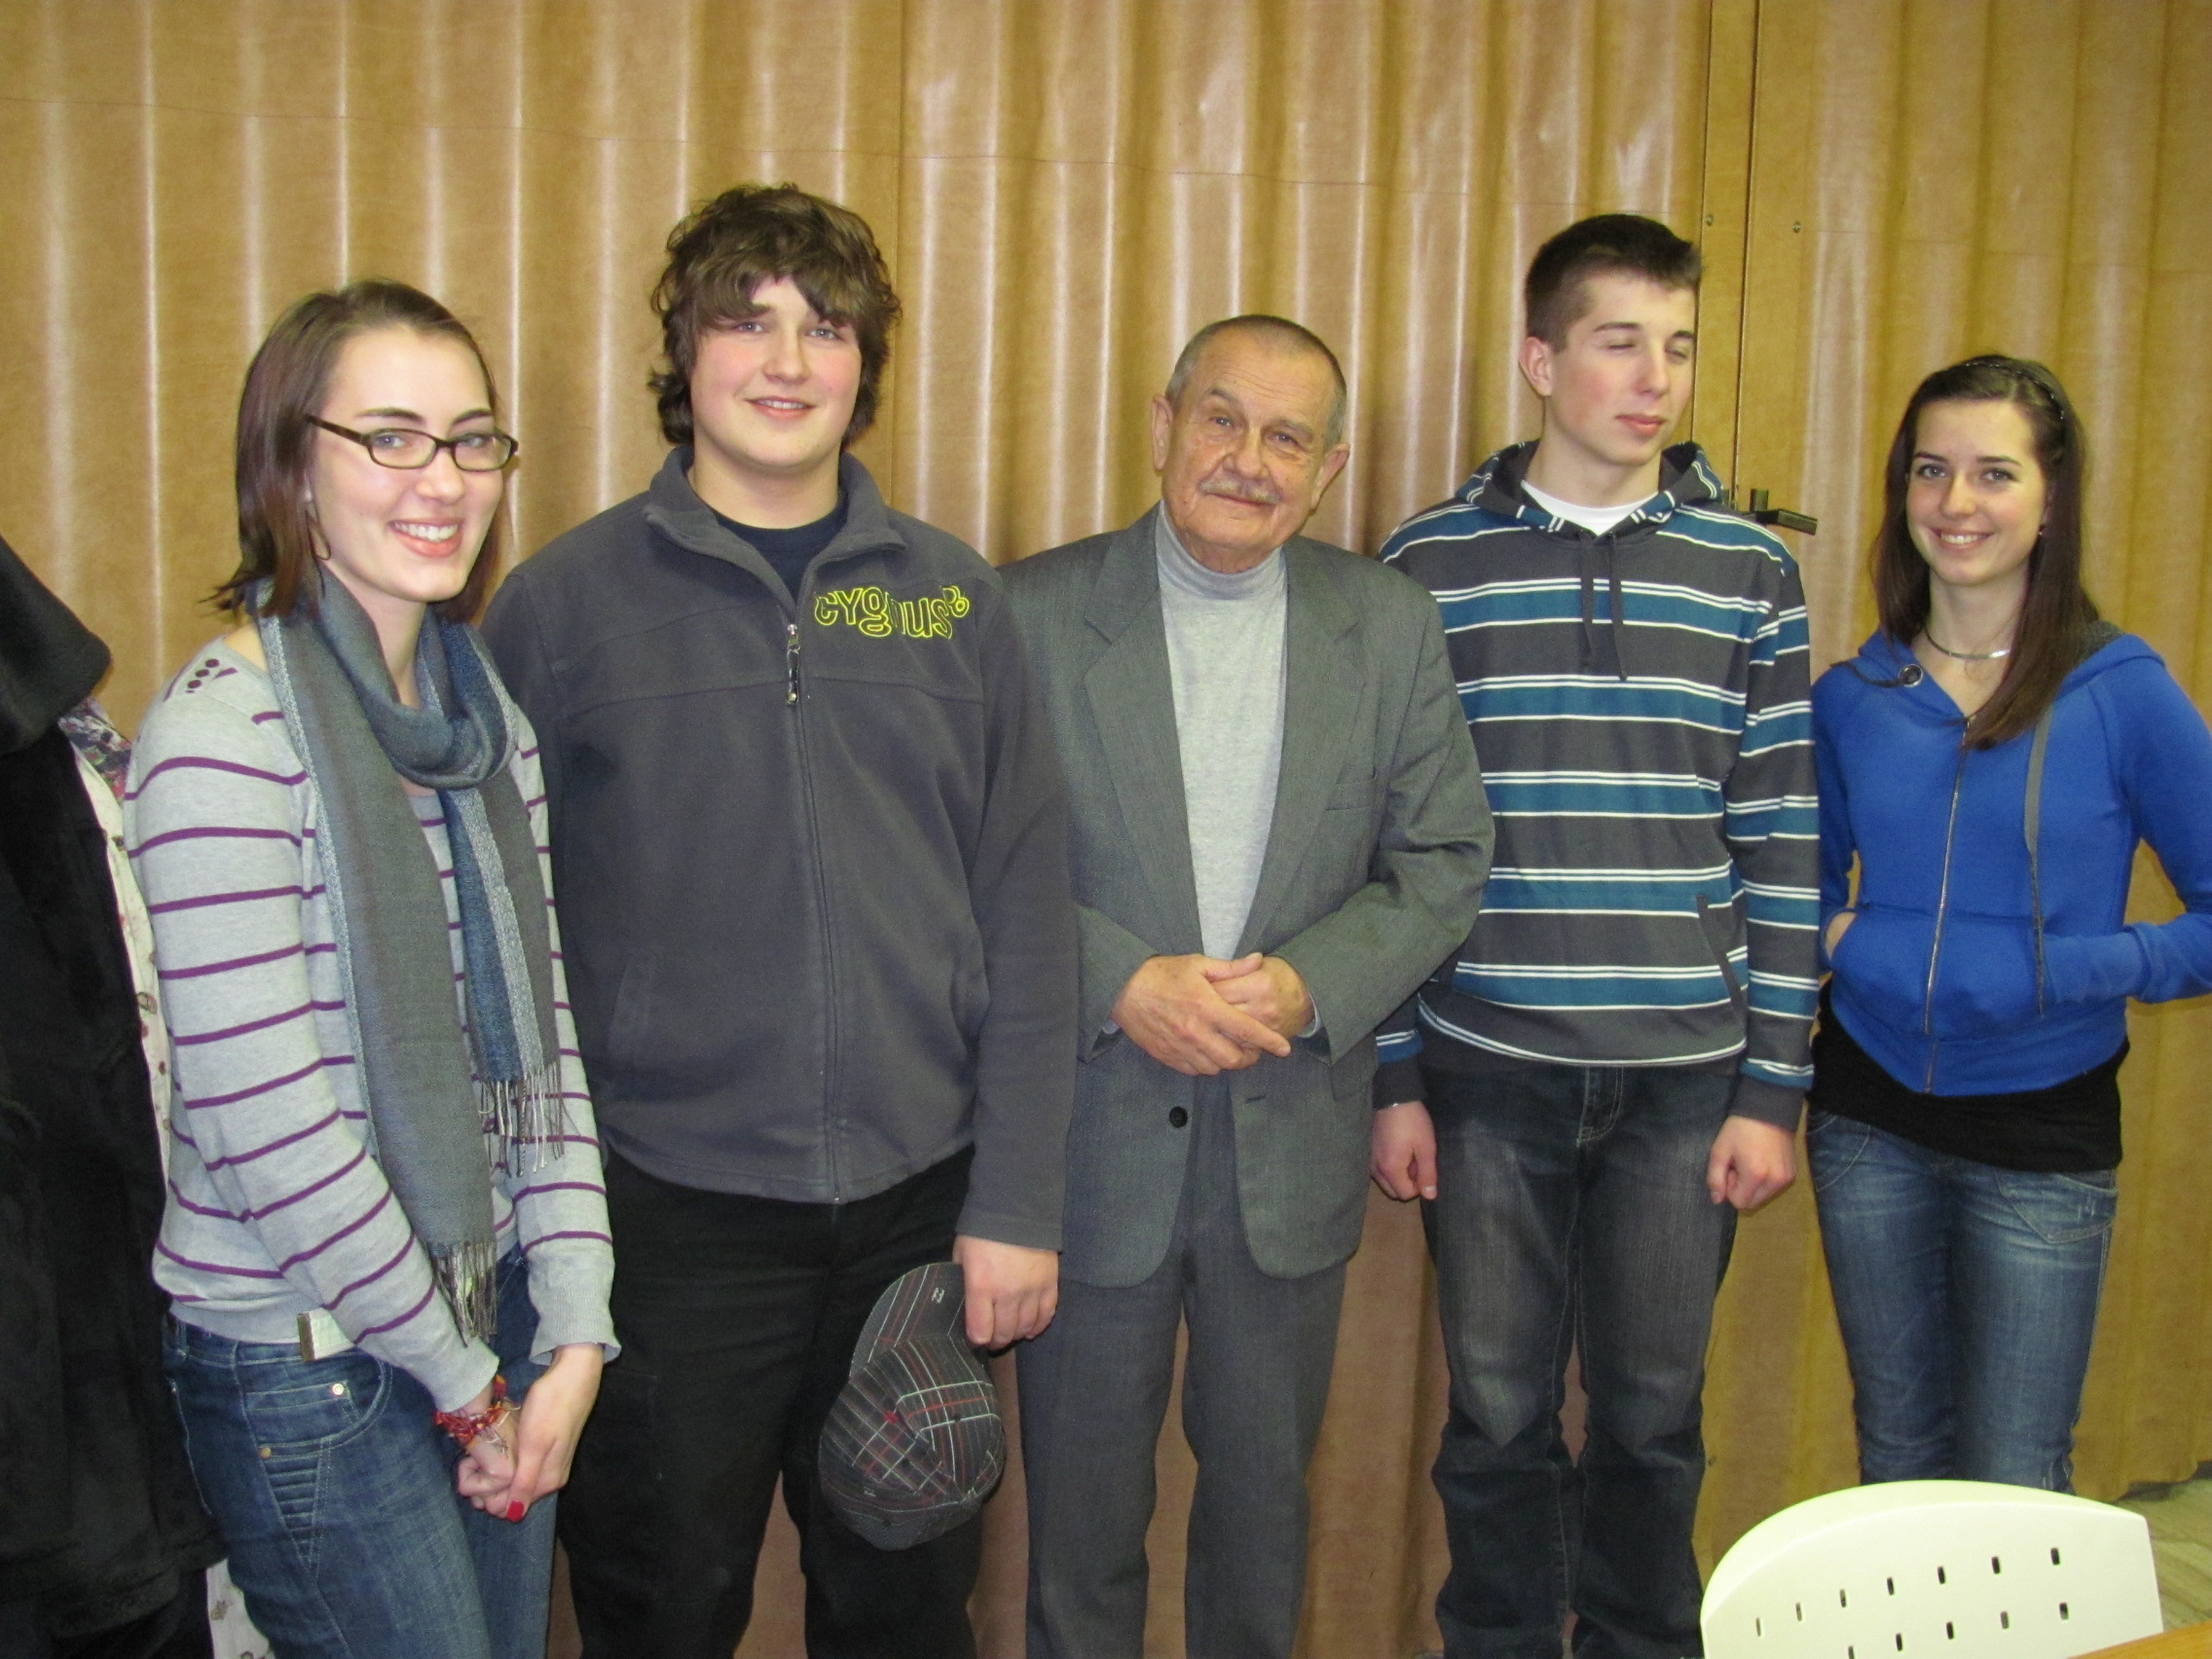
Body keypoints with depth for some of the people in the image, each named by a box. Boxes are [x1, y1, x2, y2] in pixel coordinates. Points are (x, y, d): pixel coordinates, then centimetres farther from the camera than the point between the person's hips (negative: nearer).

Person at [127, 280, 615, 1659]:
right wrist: (462, 1379, -10)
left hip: (492, 1311, 7)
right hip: (307, 1358, -7)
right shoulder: (222, 738, -18)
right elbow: (266, 1127, -20)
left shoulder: (484, 710, 5)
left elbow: (540, 1029, 6)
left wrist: (573, 1332, -1)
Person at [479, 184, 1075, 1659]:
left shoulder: (953, 601, 4)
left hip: (920, 1203, 2)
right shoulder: (566, 601, -2)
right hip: (669, 1207, -2)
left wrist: (1018, 1201, -1)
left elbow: (1026, 916, 3)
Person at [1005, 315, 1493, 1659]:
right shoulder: (1037, 612, -6)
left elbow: (1444, 864, 1)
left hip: (1293, 1138, 2)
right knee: (1082, 1505, 14)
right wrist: (1121, 985, -19)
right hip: (1092, 1132, -2)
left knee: (1266, 1490, 19)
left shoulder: (1391, 626, 1)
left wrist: (1309, 985, -14)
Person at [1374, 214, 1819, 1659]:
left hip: (1686, 1077, 1)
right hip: (1485, 1069, -1)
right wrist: (1393, 1076, -1)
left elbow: (1783, 848, 3)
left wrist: (1775, 1088, 0)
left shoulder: (1751, 574, 3)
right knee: (1499, 1410, 10)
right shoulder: (1429, 565, 0)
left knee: (1653, 1413, 13)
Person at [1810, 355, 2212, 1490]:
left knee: (2014, 1490, 5)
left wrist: (2066, 969, -19)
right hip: (1870, 1119, 3)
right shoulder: (1851, 696, 1)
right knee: (1896, 1453, 18)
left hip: (2045, 1136, -3)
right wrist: (1835, 939, -5)